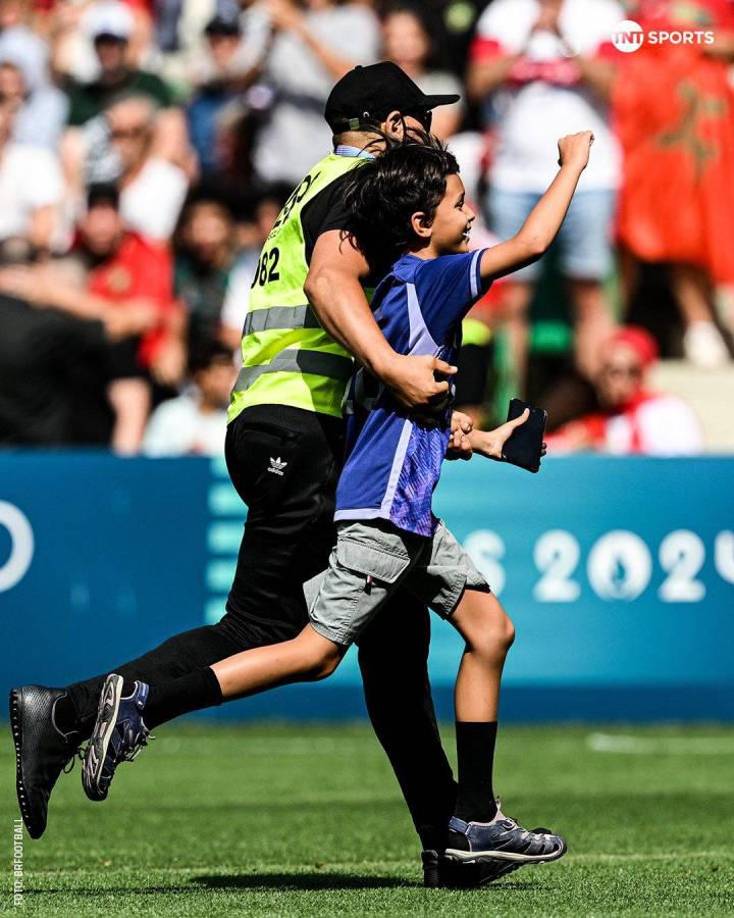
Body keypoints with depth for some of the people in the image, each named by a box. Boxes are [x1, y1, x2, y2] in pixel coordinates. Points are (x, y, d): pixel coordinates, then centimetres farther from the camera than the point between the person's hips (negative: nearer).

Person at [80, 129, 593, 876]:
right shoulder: (424, 281, -11)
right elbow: (530, 242, -16)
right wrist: (573, 161, -3)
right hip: (381, 510, -10)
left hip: (409, 518, 10)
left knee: (490, 630, 9)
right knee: (317, 651, -13)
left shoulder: (402, 288, 16)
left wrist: (478, 440, 31)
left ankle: (474, 819, 11)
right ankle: (143, 706, -13)